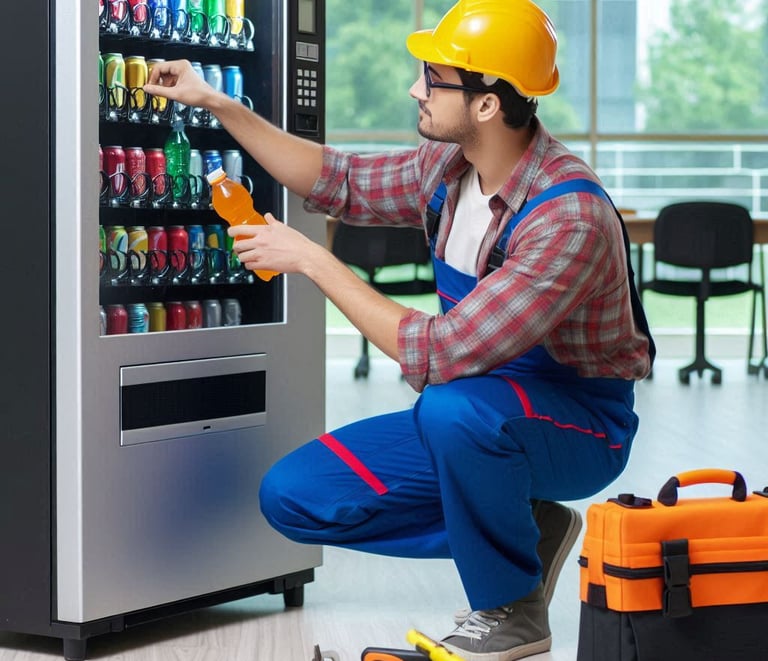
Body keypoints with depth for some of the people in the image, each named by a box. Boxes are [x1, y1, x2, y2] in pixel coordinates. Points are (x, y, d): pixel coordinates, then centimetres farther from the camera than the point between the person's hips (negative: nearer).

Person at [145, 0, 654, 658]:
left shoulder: (569, 216, -31)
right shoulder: (449, 166, -5)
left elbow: (442, 356, -36)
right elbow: (339, 182, 12)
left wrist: (311, 259, -29)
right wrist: (216, 103, 5)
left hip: (580, 428, -8)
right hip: (477, 417, 8)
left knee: (453, 405, -41)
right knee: (292, 496, -4)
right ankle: (522, 529, 6)